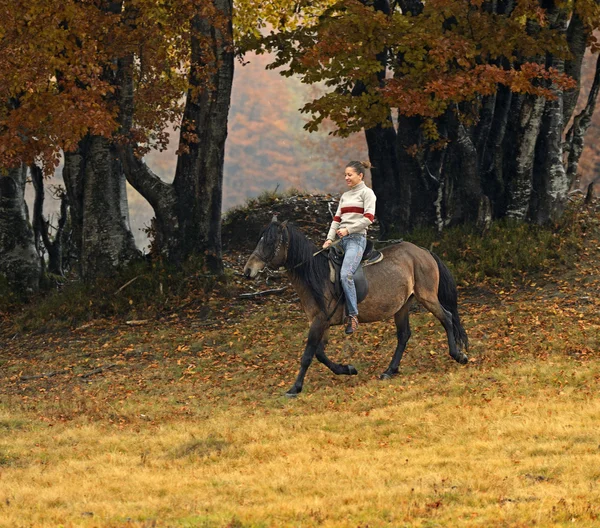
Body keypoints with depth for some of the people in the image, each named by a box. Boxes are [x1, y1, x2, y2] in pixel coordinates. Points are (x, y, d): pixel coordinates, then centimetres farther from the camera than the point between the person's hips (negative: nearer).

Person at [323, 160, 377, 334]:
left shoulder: (366, 193, 0)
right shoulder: (345, 196, 22)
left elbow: (368, 218, -11)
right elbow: (337, 218, 19)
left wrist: (348, 229, -16)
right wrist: (330, 238, 6)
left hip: (356, 238, -8)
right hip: (342, 240, 8)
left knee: (345, 275, -24)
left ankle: (353, 315, -21)